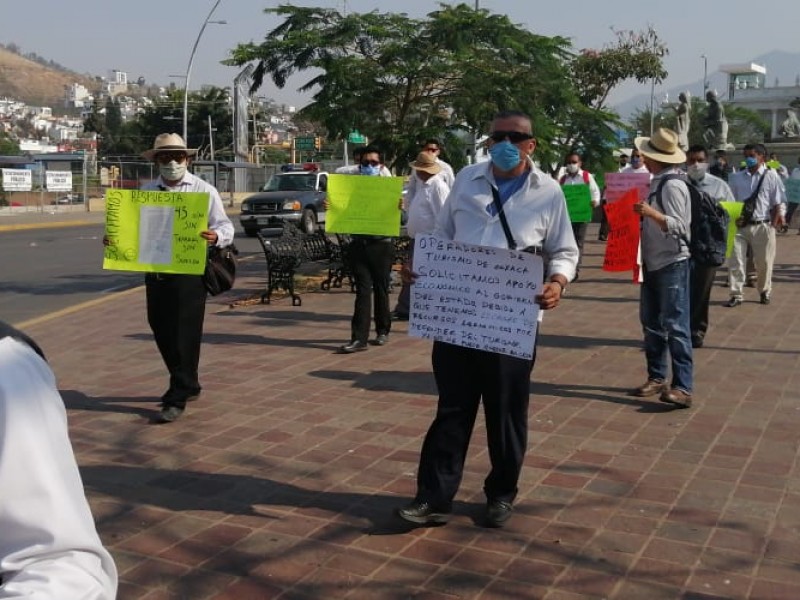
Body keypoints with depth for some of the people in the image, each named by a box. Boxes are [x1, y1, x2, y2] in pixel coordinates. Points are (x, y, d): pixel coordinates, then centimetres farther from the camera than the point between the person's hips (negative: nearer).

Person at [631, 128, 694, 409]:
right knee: (651, 322, 13)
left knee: (675, 325, -9)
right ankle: (656, 378, 23)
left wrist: (651, 213, -33)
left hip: (672, 263, -9)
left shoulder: (672, 186, -16)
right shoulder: (655, 183, 10)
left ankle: (682, 387, -7)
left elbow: (678, 227, -22)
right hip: (652, 262, 9)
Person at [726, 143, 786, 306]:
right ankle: (736, 295, 3)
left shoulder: (771, 176, 0)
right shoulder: (737, 178, 8)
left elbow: (779, 203, 0)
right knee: (736, 261, -3)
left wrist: (776, 221, -10)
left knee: (763, 262, 7)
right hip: (740, 226, 2)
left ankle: (764, 291, 26)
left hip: (763, 226, -2)